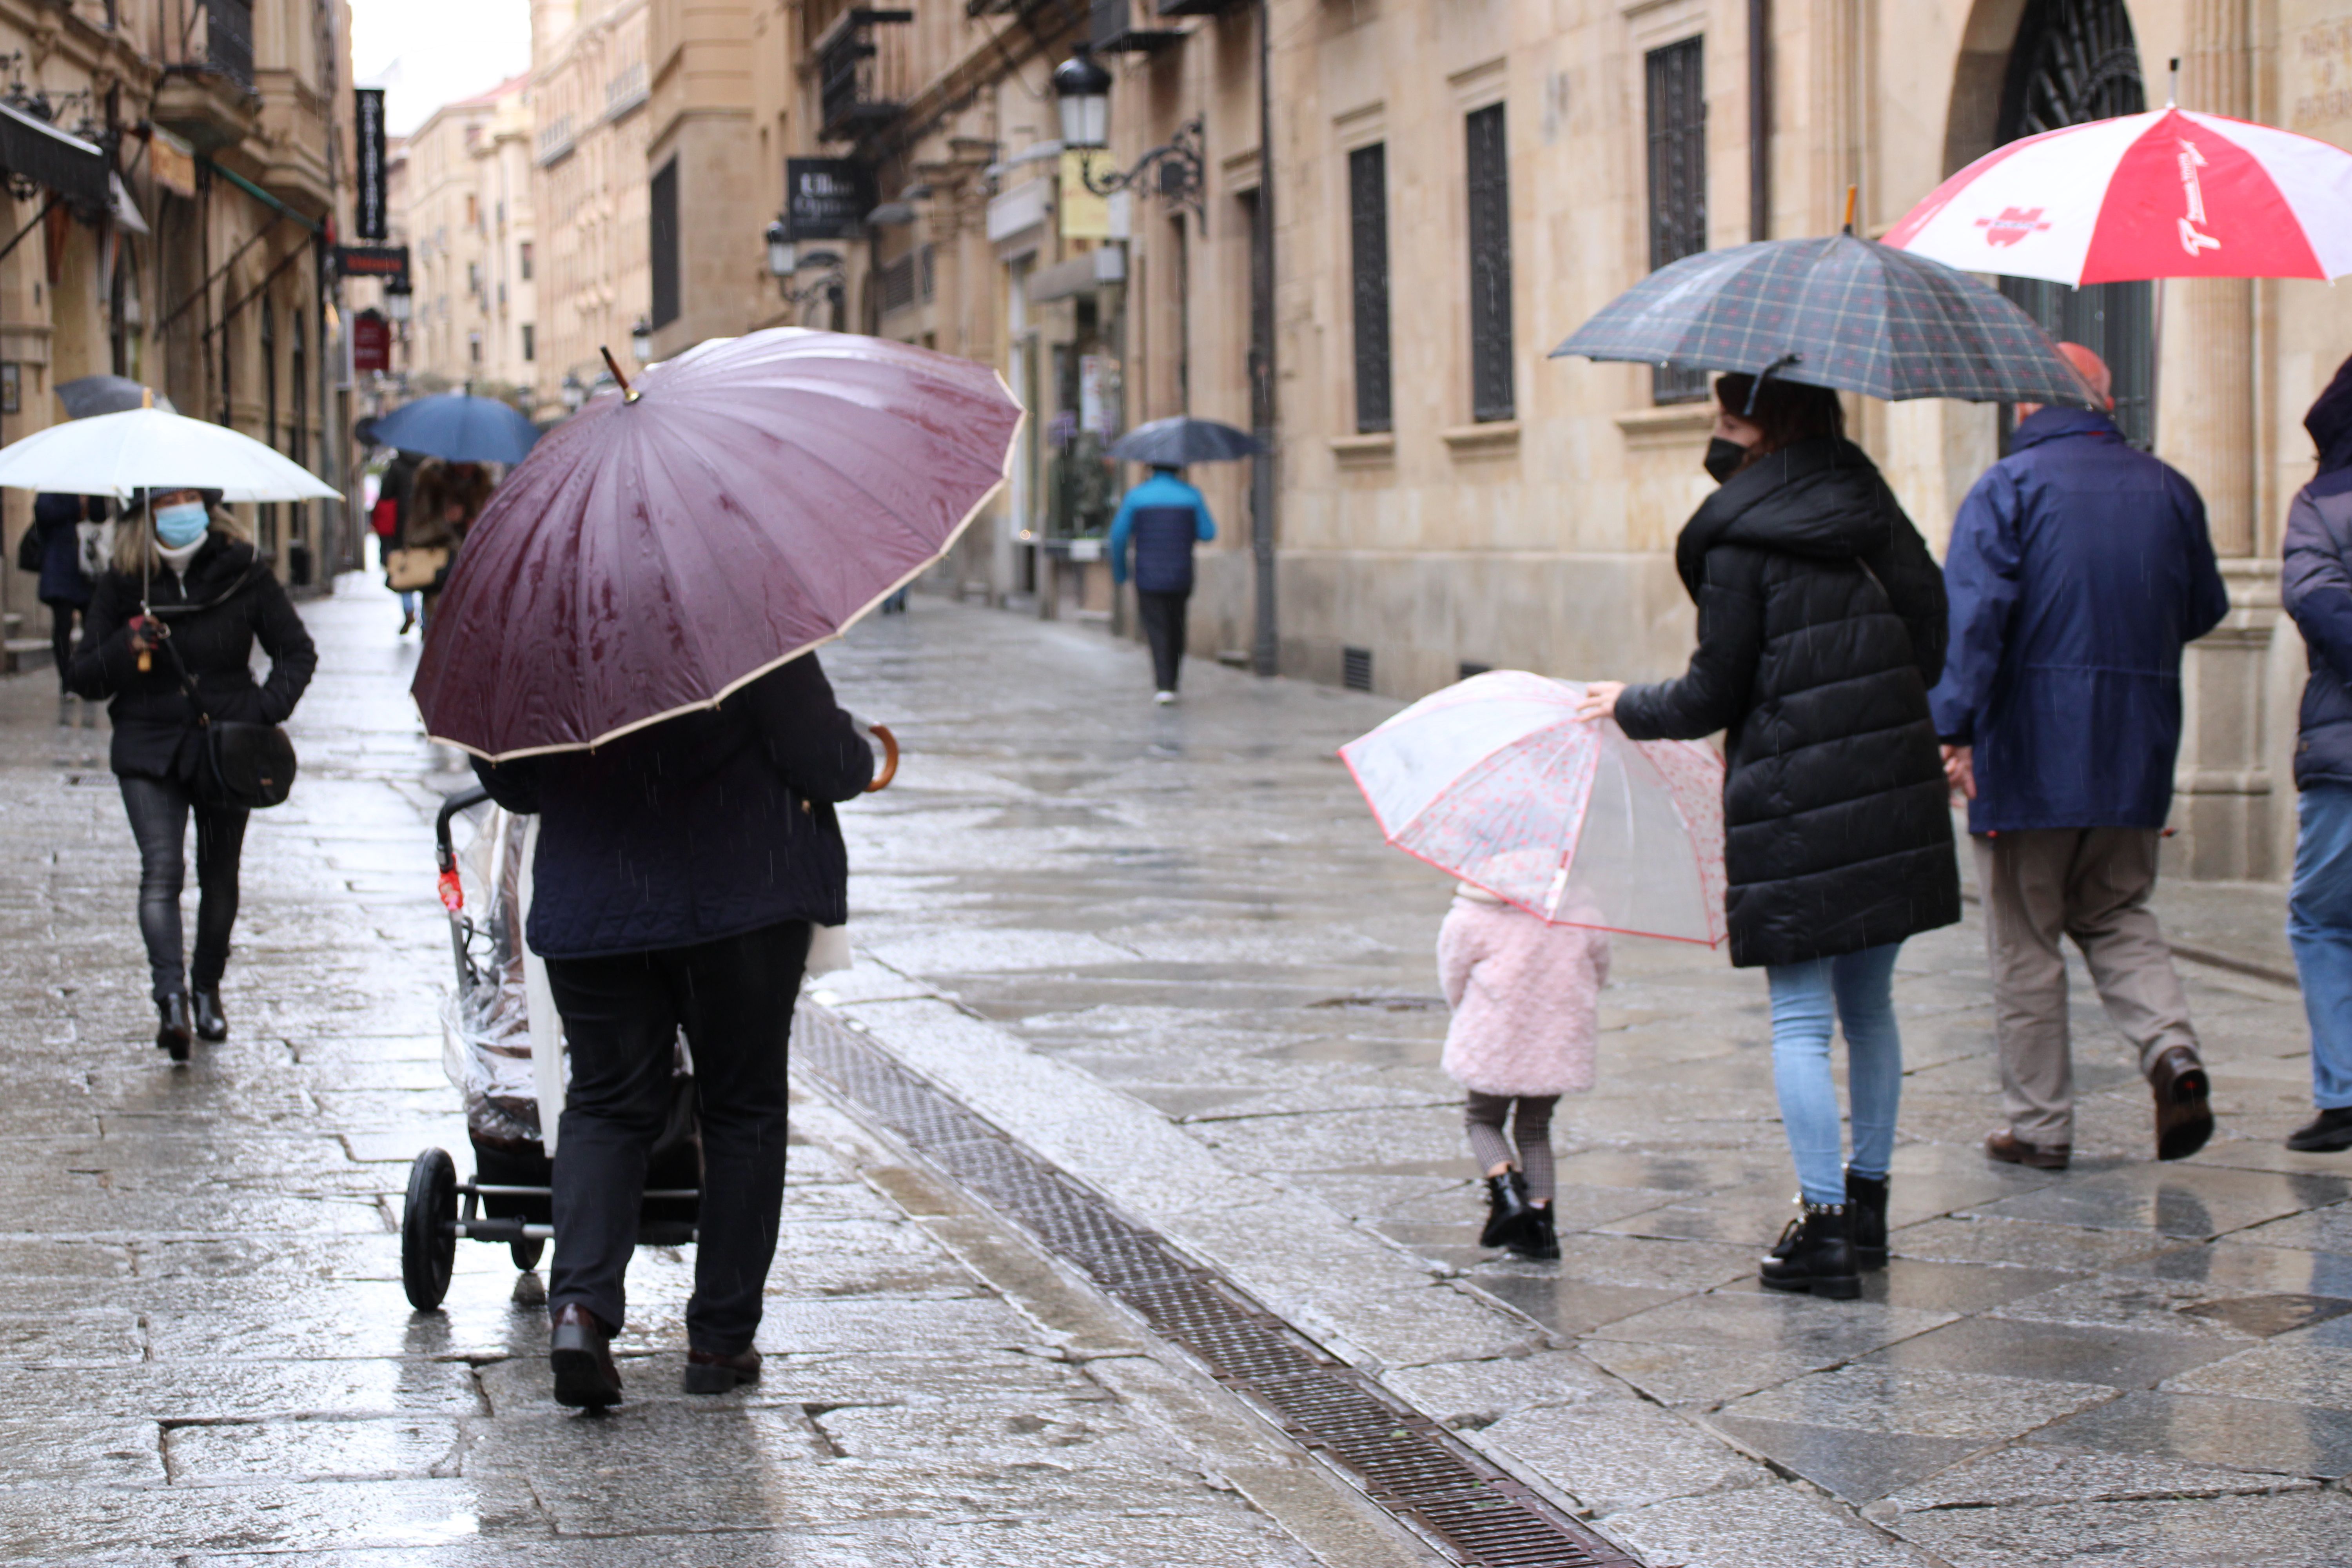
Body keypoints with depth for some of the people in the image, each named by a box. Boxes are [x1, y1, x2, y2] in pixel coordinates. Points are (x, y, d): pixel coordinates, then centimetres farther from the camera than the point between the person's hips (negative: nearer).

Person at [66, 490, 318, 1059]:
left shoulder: (243, 574, -1)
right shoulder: (122, 585, 0)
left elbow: (297, 652, 7)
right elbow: (84, 678, 2)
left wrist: (267, 707, -10)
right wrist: (127, 648, -17)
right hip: (149, 749, -1)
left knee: (219, 878, 10)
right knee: (162, 871, -17)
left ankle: (207, 989, 29)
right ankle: (171, 995, -27)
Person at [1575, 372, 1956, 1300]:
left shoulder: (1739, 542, -10)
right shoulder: (1871, 505, 7)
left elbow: (1714, 696, -6)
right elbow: (1934, 641, 10)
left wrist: (1628, 708, 12)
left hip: (1794, 807, -6)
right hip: (1895, 800, 6)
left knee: (1801, 1022, -1)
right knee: (1870, 1006, 15)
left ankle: (1824, 1226, -4)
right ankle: (1867, 1205, 23)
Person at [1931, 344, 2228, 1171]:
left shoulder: (2009, 487, -7)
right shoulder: (2170, 491, 8)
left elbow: (1972, 614, -18)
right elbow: (2205, 612, 17)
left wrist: (1955, 726, -22)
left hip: (2029, 755, -4)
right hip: (2134, 760, 4)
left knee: (2025, 943, 5)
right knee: (2117, 916, 18)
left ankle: (2039, 1125, 7)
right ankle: (2171, 1047, -7)